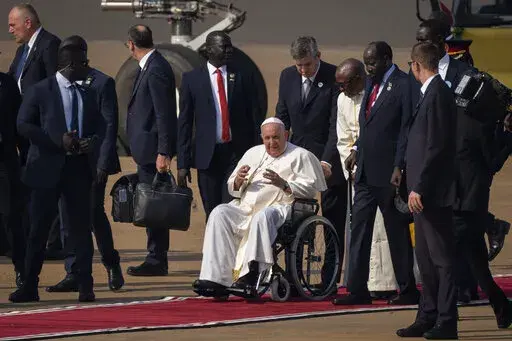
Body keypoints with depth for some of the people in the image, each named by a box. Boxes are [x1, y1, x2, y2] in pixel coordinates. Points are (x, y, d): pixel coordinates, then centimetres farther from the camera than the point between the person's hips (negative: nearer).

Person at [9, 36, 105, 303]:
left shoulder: (87, 94, 14)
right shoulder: (40, 91, -2)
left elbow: (100, 127, 17)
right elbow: (23, 125, -8)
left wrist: (92, 142, -7)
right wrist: (58, 142, -17)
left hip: (79, 168, 4)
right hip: (48, 168, -4)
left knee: (81, 228, 2)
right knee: (39, 229, 1)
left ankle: (85, 287, 5)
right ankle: (29, 287, 7)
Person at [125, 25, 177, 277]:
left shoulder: (156, 70, -16)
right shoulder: (150, 67, 15)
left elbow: (164, 114, -20)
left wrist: (163, 153, -23)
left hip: (152, 149, -10)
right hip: (148, 150, 10)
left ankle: (157, 262, -5)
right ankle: (156, 259, 17)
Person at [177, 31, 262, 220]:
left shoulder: (242, 77, 6)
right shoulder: (192, 79, 3)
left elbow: (253, 117, 9)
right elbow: (184, 123, 4)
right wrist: (182, 163, -1)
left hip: (237, 153, 0)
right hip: (207, 155, 0)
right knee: (212, 212, 4)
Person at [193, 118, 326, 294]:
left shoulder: (300, 156, 11)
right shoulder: (253, 153, 27)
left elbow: (311, 188, -1)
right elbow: (232, 189, 26)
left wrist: (283, 184, -15)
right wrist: (239, 181, 1)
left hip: (278, 207, -5)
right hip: (245, 206, 5)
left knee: (262, 217, -39)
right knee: (219, 213, -22)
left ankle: (251, 276, -51)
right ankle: (215, 278, -31)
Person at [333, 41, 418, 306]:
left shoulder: (403, 85, -11)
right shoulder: (372, 84, 14)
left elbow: (407, 129, -14)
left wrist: (399, 168, -17)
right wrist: (357, 150, 10)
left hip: (388, 174, -8)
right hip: (366, 170, 8)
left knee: (397, 230, 2)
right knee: (359, 226, 5)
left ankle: (408, 290, 12)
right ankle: (357, 289, 7)